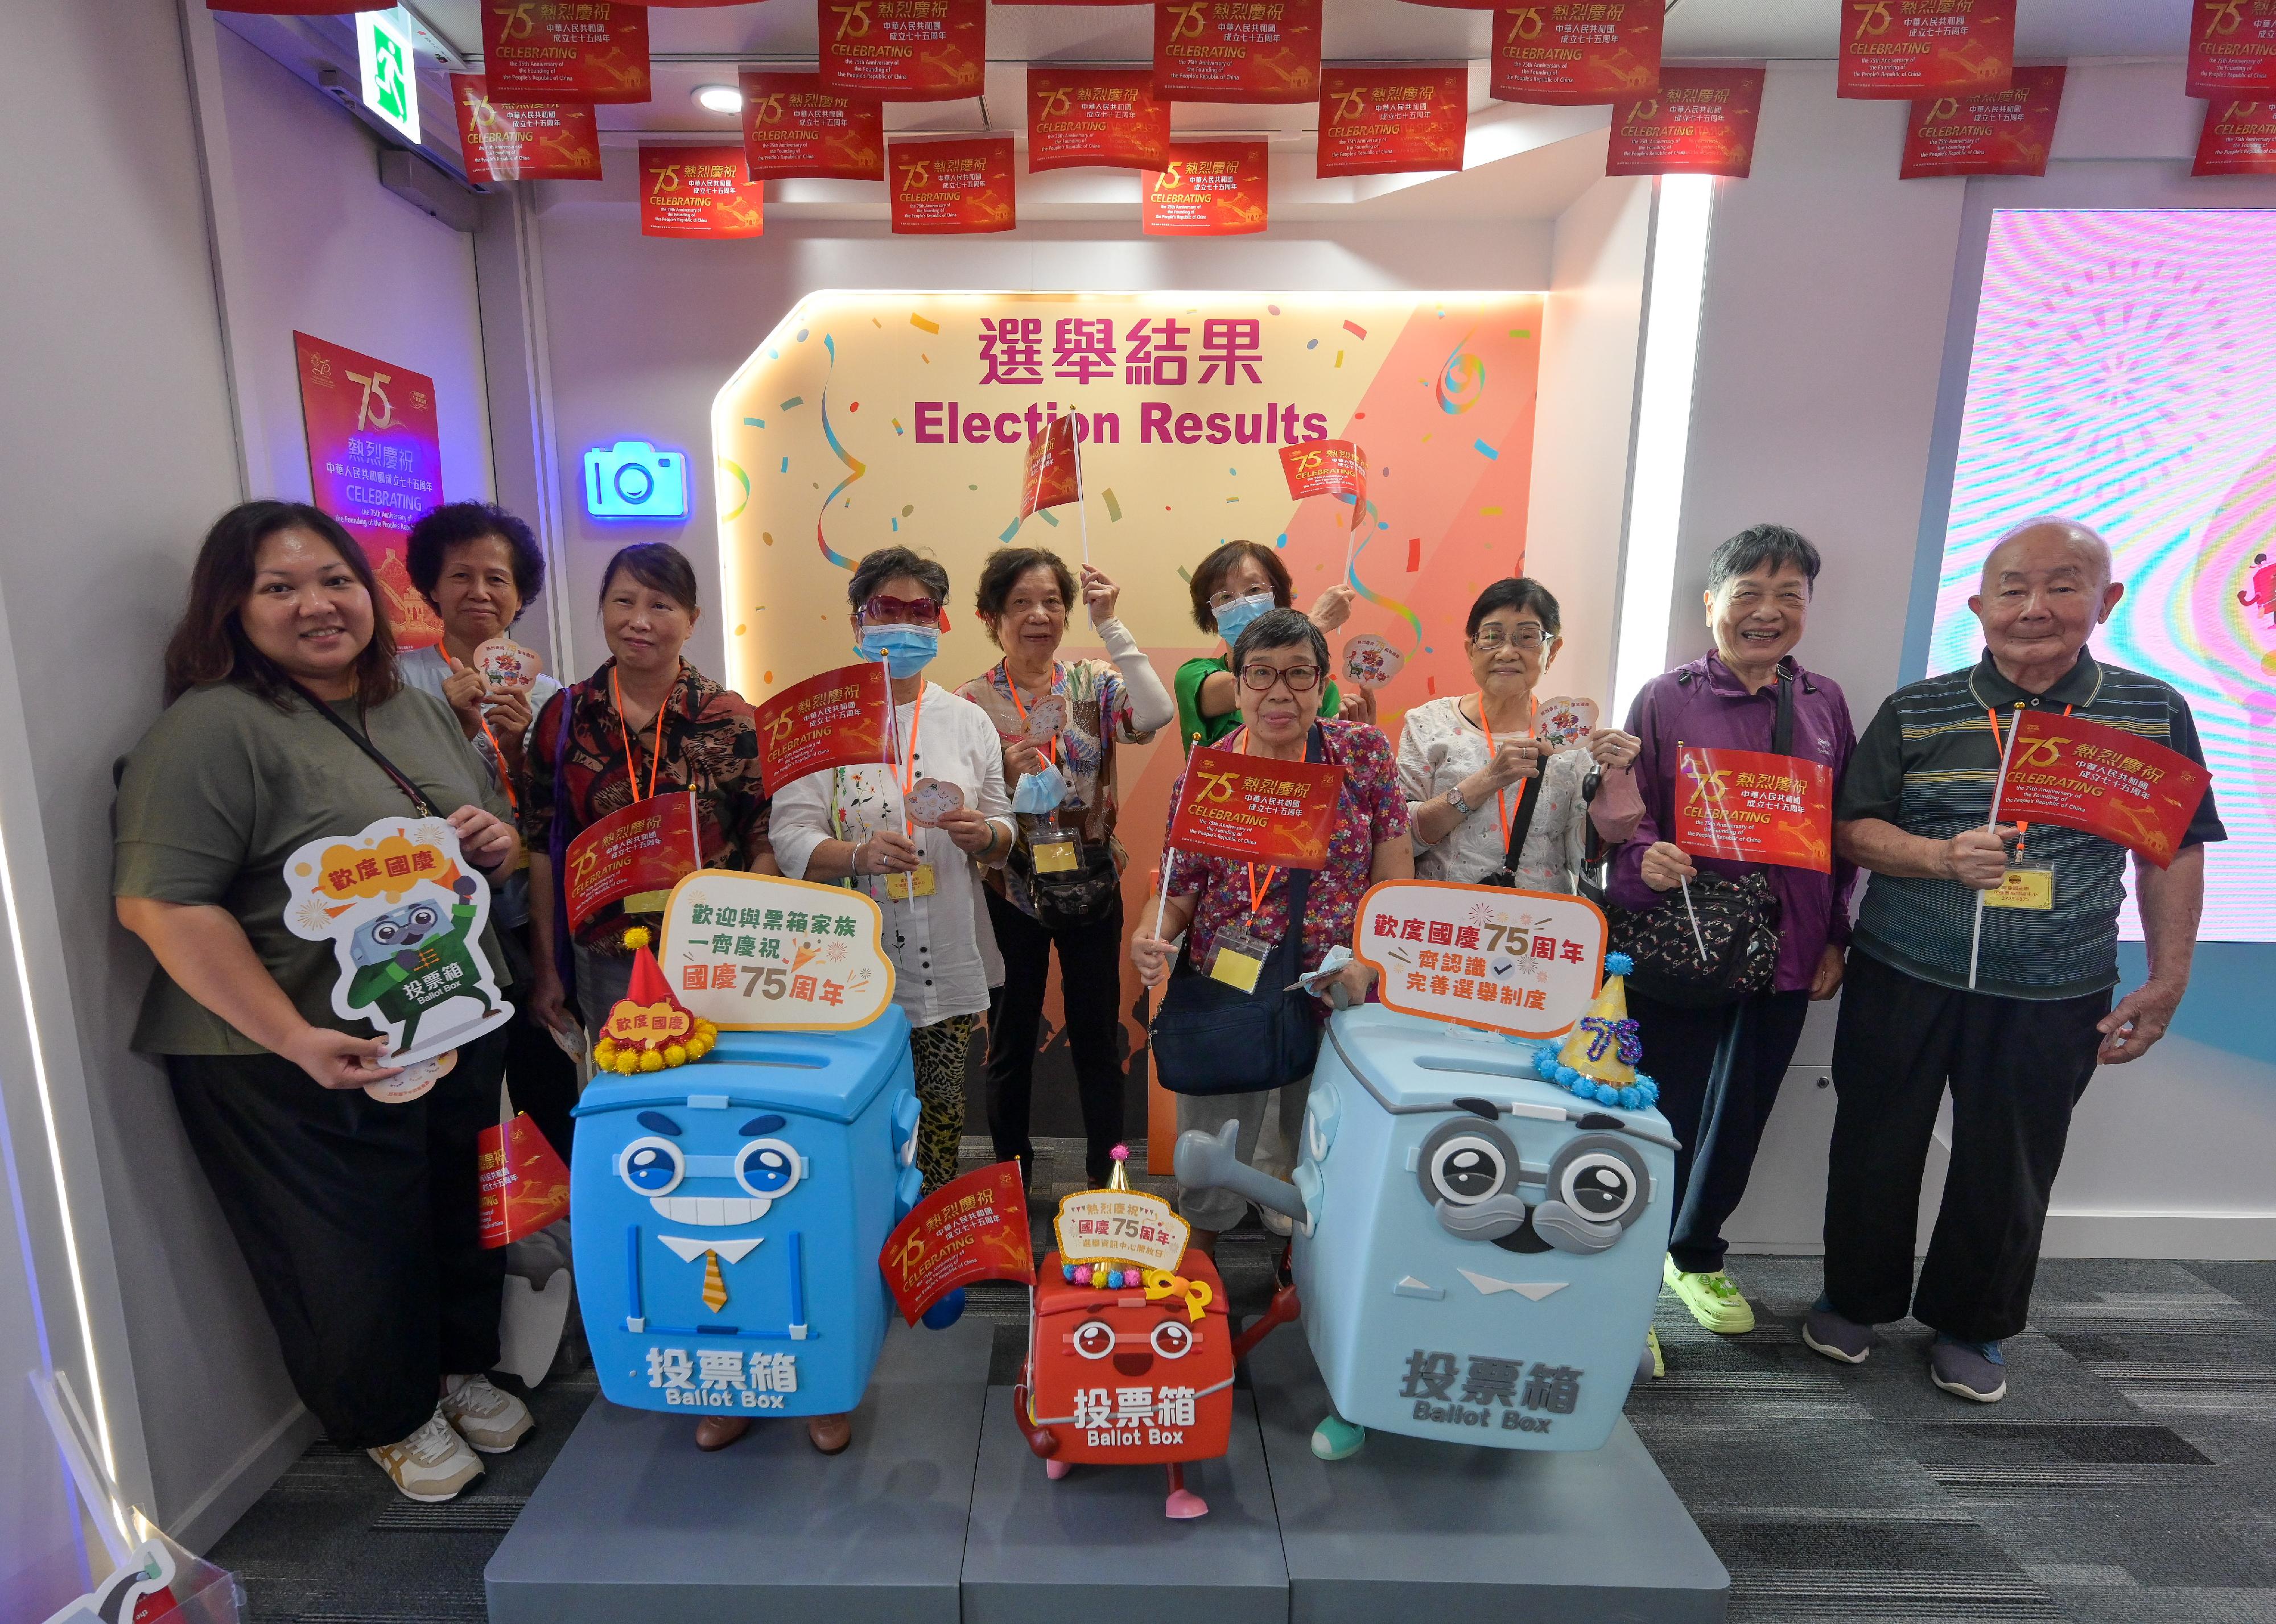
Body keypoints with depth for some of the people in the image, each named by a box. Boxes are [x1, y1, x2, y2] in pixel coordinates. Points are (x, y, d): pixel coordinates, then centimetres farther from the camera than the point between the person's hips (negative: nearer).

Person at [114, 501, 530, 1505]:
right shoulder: (213, 727, -15)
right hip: (306, 1073, -6)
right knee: (354, 1260, 11)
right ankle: (392, 1419, 39)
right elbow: (159, 903, -22)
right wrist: (297, 1040, -27)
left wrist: (497, 844, -6)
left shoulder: (419, 712, 8)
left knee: (460, 1223, 22)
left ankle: (459, 1368, 48)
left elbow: (491, 848, 18)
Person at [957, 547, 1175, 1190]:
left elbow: (1156, 715, -23)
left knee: (1097, 1037, 12)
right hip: (1012, 891, 0)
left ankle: (1106, 1177, 30)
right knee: (1011, 1041, 13)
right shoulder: (973, 702, -5)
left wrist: (1110, 625, -24)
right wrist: (1008, 776, -25)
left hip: (1092, 888, 1)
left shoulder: (1093, 682, -3)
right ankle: (1012, 1177, 33)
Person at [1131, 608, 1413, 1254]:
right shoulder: (1201, 778, -5)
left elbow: (1393, 875, -4)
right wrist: (1150, 938, -21)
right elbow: (1177, 893, -1)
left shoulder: (1364, 753, -5)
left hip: (1336, 1001, 1)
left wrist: (1368, 962, -16)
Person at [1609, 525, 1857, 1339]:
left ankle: (1697, 1255, 39)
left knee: (1739, 1116, 16)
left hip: (1785, 951, 4)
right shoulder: (1667, 698, -3)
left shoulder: (1824, 704, 8)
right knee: (1665, 1116, 3)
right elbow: (1627, 812, -4)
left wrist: (1835, 936, 9)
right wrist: (1646, 858, -25)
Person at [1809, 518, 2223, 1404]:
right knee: (1876, 1148, 11)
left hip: (2052, 999, 1)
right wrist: (1944, 856, -20)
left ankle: (1970, 1327, 34)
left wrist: (2167, 982, 1)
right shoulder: (1917, 712, -2)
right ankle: (1855, 1298, 33)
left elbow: (2175, 855, 5)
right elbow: (1852, 829, -2)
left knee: (2008, 1168, 11)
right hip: (1902, 979, 0)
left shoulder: (2154, 713, 1)